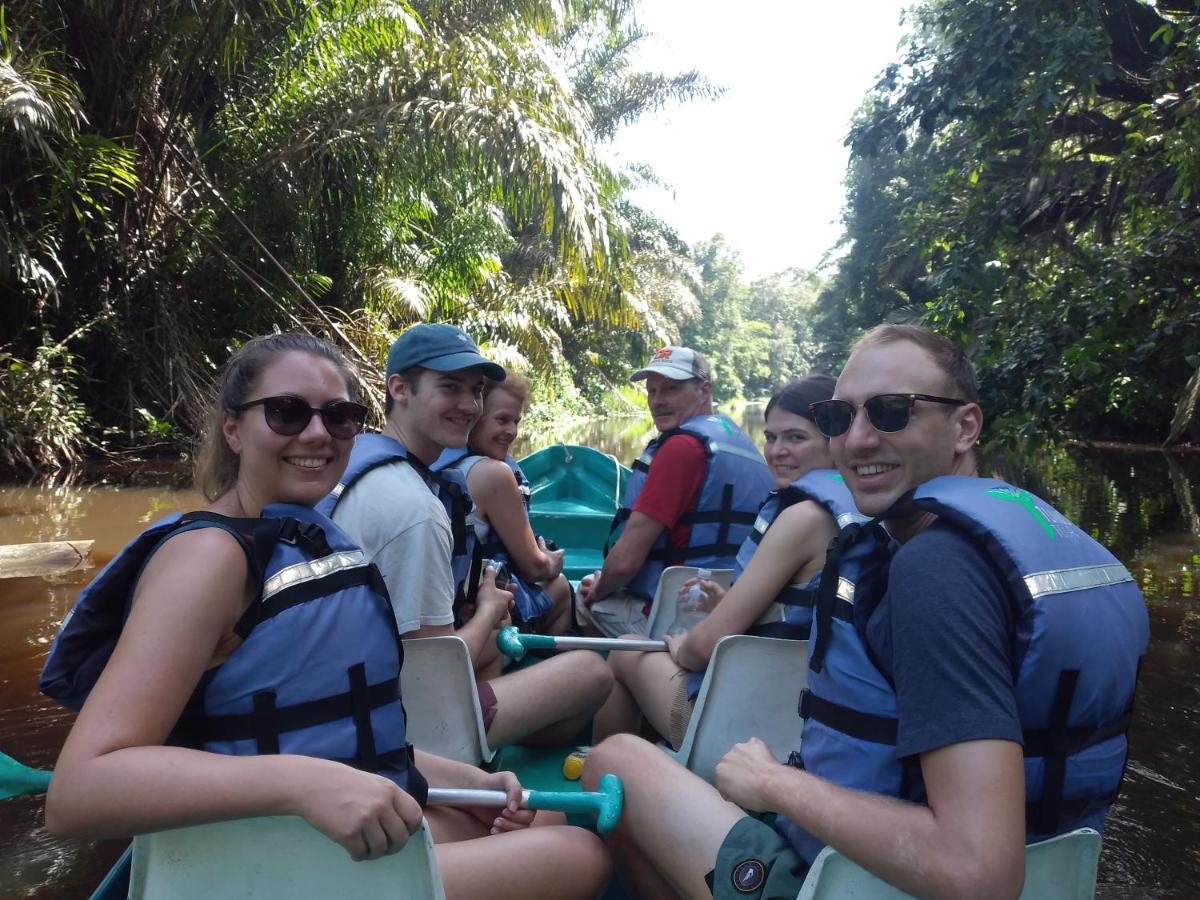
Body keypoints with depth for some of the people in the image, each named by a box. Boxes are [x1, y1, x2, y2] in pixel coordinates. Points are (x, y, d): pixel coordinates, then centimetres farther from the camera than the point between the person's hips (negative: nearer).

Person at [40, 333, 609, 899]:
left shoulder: (317, 540, 8)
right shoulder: (210, 553, -18)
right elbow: (76, 792, -26)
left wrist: (470, 782, 6)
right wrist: (304, 782, -38)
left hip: (375, 831, 8)